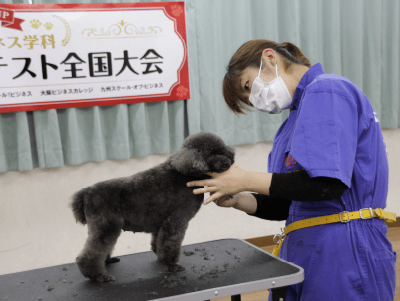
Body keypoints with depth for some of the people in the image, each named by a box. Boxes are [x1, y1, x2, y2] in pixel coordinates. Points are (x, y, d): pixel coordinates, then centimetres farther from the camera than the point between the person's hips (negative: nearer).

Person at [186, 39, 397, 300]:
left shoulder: (327, 91, -10)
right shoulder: (301, 111, 18)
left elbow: (327, 184, -23)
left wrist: (245, 180, -15)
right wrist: (238, 200, -2)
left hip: (345, 254, -8)